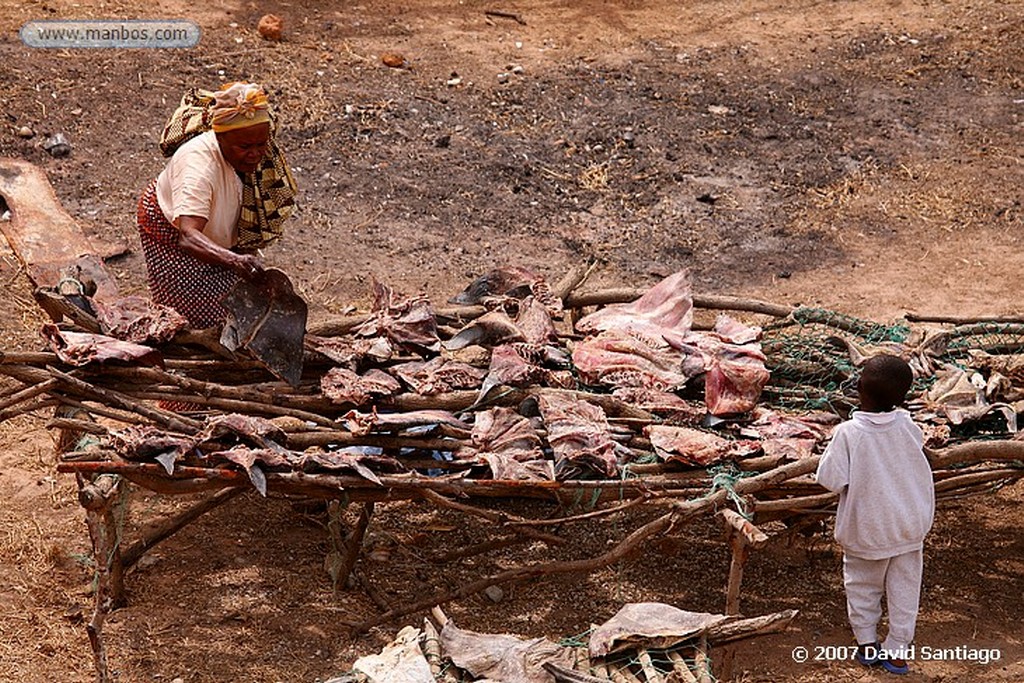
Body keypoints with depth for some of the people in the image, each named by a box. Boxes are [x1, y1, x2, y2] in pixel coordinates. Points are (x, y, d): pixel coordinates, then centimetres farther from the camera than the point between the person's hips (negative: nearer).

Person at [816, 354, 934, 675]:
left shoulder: (848, 434, -23)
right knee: (904, 588, 14)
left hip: (866, 529, -2)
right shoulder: (907, 426, -12)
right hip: (910, 526, 2)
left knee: (862, 586, 19)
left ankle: (867, 645, 28)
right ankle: (896, 651, 20)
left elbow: (831, 479, -21)